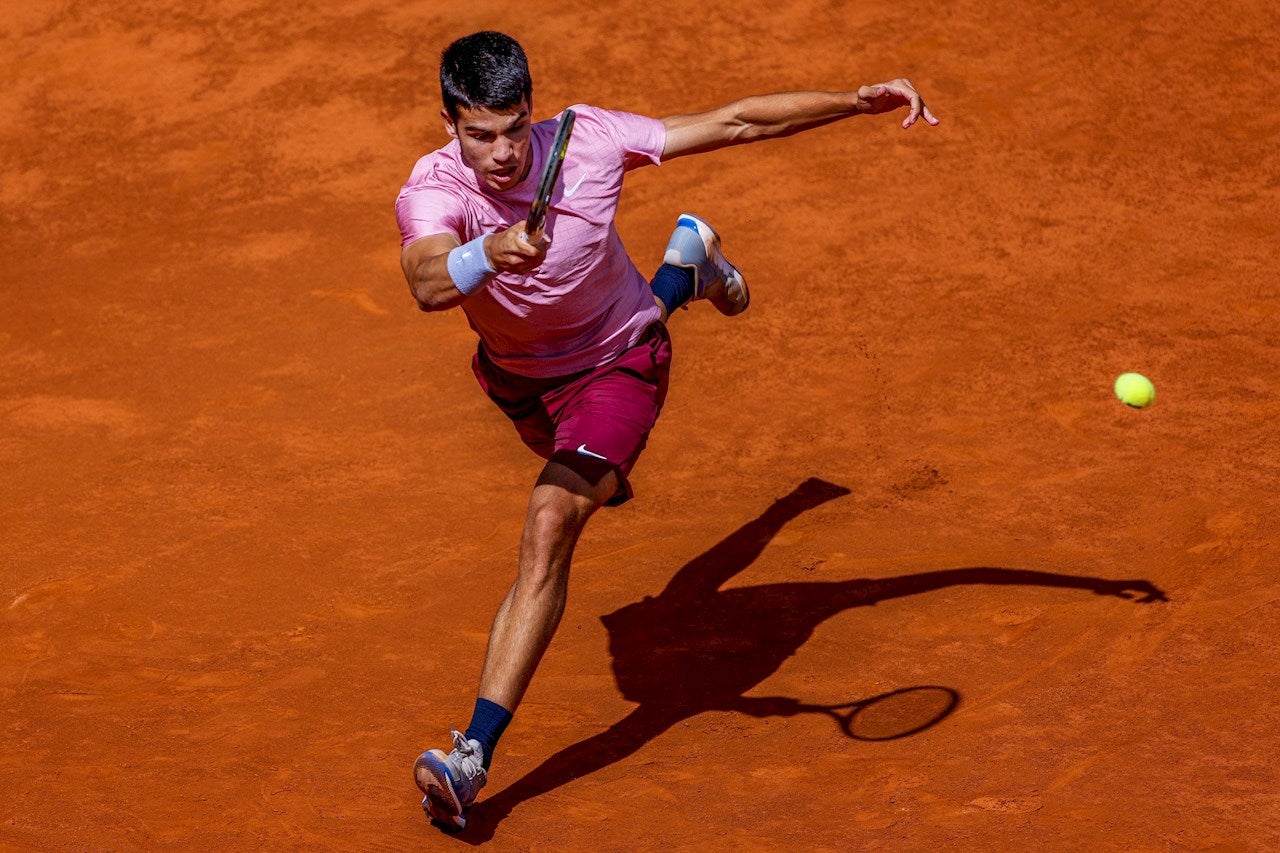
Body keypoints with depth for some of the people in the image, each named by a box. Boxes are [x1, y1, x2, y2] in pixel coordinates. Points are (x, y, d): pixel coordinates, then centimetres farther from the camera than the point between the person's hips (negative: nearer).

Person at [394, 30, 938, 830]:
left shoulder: (586, 139, -29)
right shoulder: (434, 191, -32)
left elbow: (736, 122, -20)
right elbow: (428, 284, -55)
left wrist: (858, 101, -24)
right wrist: (488, 253, -76)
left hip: (616, 365, -4)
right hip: (518, 375, 4)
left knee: (550, 522, -27)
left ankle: (474, 756, -29)